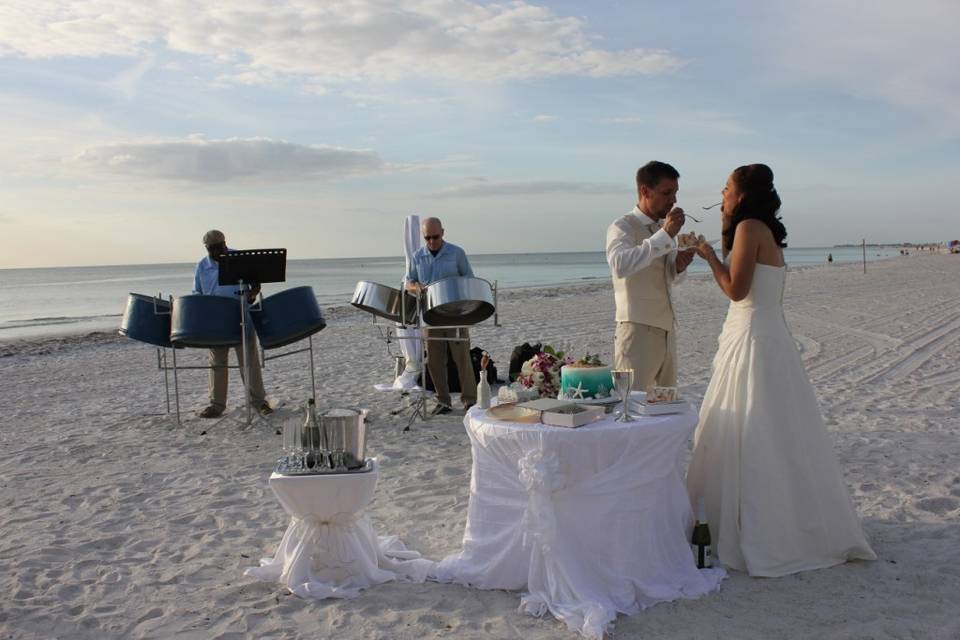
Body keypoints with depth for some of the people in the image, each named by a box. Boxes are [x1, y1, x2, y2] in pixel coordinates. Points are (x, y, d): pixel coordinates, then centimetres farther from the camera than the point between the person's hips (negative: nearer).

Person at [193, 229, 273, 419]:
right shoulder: (202, 266, 6)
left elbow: (256, 281, 2)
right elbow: (197, 293, 12)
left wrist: (252, 293, -19)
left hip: (241, 319, -2)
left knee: (249, 360, -1)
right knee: (217, 363, 9)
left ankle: (258, 401, 7)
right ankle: (217, 404, 17)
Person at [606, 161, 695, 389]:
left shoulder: (665, 227, 14)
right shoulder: (623, 227, -10)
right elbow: (620, 265, -31)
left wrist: (678, 266, 0)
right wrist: (664, 235, -31)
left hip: (666, 328, 8)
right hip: (637, 328, -8)